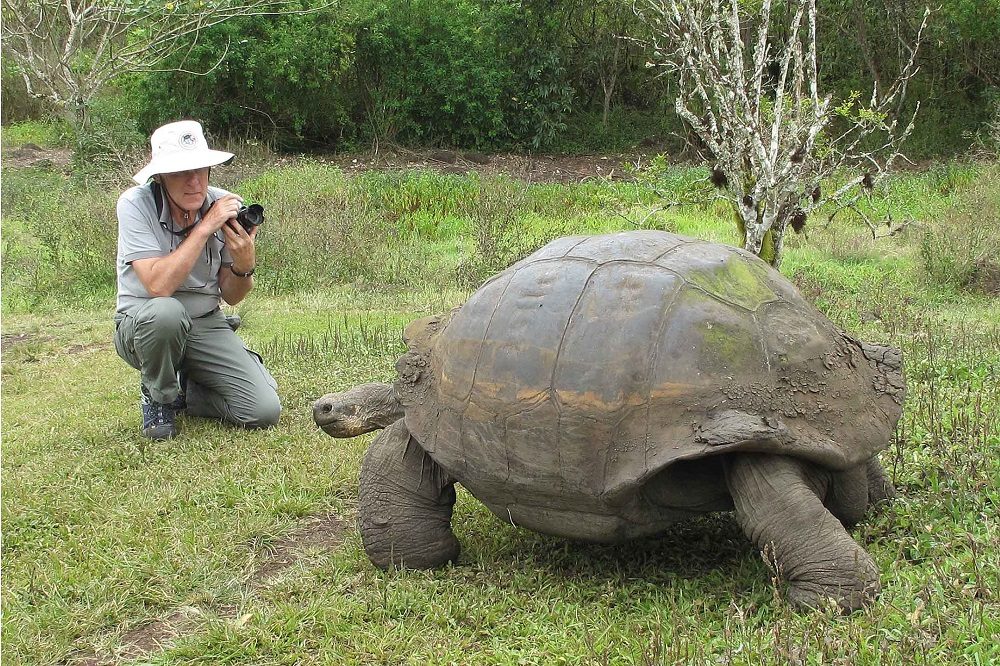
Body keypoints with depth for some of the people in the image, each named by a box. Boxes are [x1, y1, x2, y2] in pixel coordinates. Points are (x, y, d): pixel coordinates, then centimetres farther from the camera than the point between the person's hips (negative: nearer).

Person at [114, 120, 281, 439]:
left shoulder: (226, 206, -7)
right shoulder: (135, 204, -17)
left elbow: (231, 296, 0)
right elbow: (159, 285, -30)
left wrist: (244, 265, -23)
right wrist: (205, 227, -28)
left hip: (207, 326, 3)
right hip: (142, 325, -3)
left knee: (265, 411, -15)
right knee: (166, 312, -40)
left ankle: (183, 391, 17)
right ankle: (157, 398, -7)